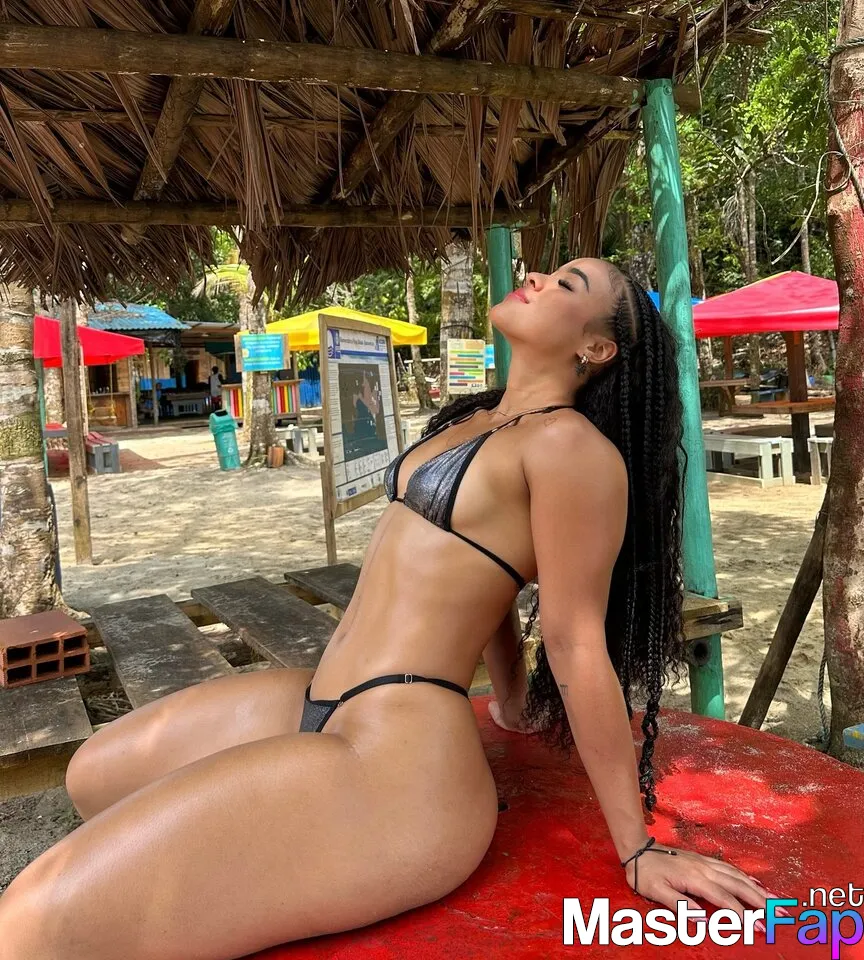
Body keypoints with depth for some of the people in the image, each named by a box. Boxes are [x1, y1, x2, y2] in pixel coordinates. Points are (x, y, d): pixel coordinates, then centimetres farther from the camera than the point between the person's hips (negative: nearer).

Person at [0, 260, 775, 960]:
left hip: (395, 758, -10)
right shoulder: (479, 420, 16)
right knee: (97, 775, 26)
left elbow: (578, 644, -13)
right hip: (323, 707, 10)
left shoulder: (567, 444, -14)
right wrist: (513, 704, 33)